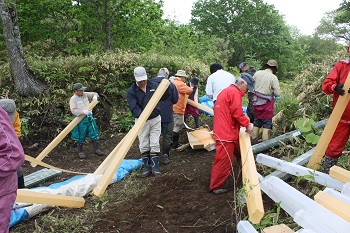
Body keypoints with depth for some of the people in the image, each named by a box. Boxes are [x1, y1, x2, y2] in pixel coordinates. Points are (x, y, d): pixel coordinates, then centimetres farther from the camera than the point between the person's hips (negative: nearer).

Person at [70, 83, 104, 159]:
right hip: (80, 120, -5)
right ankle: (80, 152, 21)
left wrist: (95, 96, -4)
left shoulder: (85, 95, 6)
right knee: (81, 137, 5)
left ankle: (97, 149, 19)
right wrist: (83, 112, -30)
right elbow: (73, 111, -20)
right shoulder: (73, 99, -10)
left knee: (94, 134, 7)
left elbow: (94, 94, 20)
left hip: (89, 117, 5)